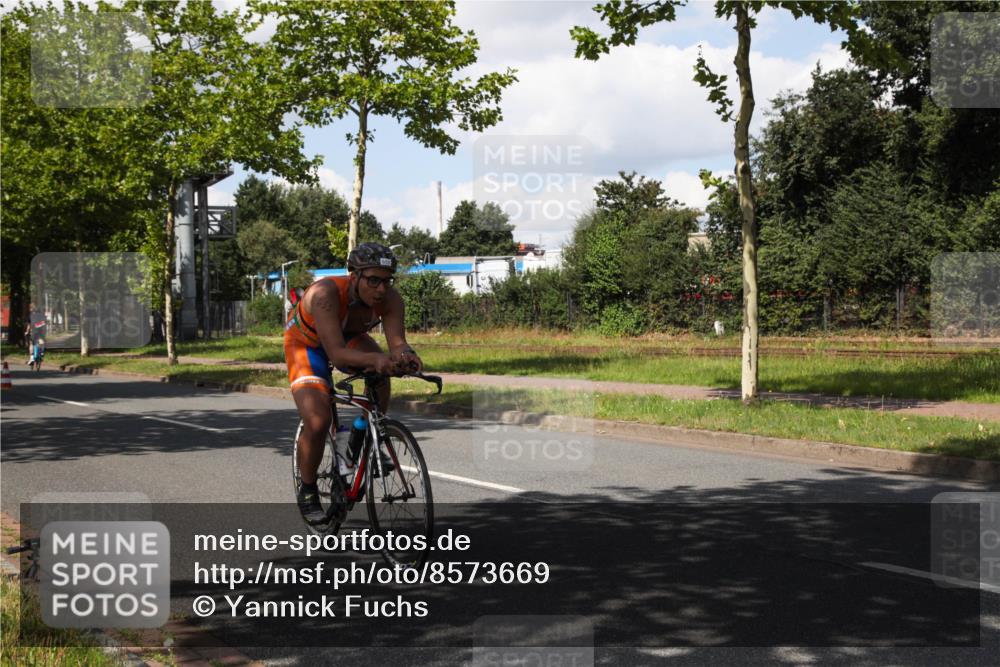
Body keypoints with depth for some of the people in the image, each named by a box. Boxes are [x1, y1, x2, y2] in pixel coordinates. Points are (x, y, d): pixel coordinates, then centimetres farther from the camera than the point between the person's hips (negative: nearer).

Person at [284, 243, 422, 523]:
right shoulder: (326, 293, -40)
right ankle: (307, 491, 2)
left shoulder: (391, 299, -26)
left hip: (348, 337, 5)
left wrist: (405, 356, -59)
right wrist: (375, 358, -64)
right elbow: (336, 353, -48)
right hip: (307, 343, -5)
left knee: (382, 369, -26)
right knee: (317, 421, -22)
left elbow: (397, 341, -35)